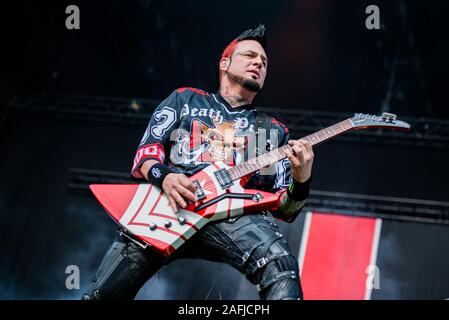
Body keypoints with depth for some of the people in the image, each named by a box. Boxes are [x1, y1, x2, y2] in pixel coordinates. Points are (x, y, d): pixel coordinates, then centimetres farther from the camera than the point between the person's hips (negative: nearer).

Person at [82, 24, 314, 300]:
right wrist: (164, 176, -9)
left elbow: (285, 209, 18)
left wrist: (301, 181, -5)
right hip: (169, 204, 0)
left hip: (232, 213, 0)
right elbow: (146, 151, 15)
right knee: (101, 293, -11)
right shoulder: (185, 99, 25)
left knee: (281, 265, -35)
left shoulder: (275, 131, 26)